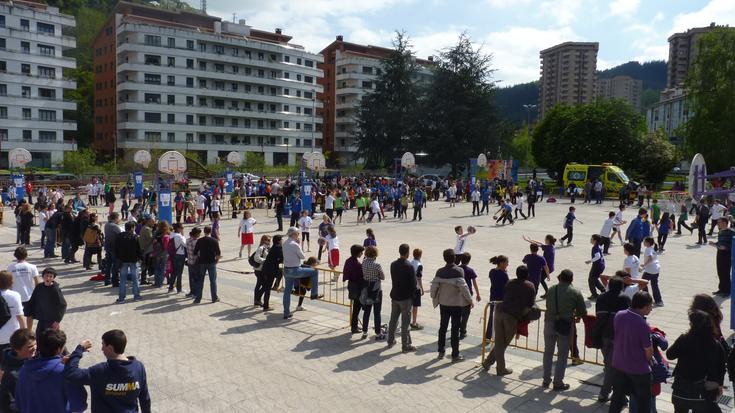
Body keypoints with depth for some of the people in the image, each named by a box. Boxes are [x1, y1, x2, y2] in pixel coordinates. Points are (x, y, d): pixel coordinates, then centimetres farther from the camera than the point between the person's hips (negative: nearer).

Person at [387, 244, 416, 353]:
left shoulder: (393, 264, 1)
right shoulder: (409, 266, -17)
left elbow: (393, 279, 8)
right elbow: (413, 283, -13)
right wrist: (412, 294, 3)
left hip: (394, 295, 6)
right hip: (406, 297, -6)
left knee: (393, 319, 17)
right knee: (405, 322, 1)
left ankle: (390, 341, 27)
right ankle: (406, 346, 6)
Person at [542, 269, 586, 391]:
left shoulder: (551, 289, 1)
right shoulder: (576, 293, -6)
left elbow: (547, 306, 8)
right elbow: (582, 312, -2)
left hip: (549, 323, 3)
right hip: (565, 326, -3)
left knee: (548, 352, 16)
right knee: (562, 355, 9)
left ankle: (546, 380, 22)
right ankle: (558, 383, 14)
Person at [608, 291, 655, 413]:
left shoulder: (618, 315, -9)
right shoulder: (643, 325, -26)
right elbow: (649, 351, -16)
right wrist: (647, 362, 6)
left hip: (618, 365, 5)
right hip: (638, 369, -5)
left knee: (617, 397, 19)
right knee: (643, 402, 14)